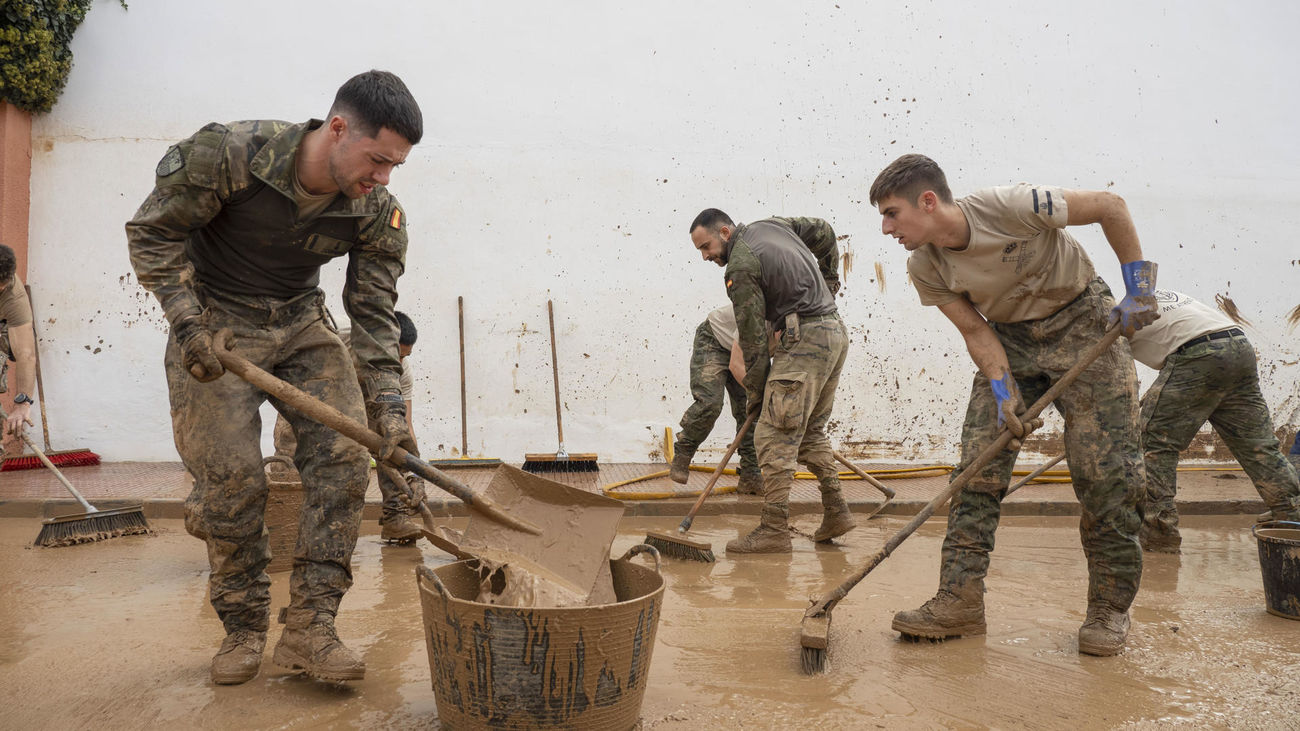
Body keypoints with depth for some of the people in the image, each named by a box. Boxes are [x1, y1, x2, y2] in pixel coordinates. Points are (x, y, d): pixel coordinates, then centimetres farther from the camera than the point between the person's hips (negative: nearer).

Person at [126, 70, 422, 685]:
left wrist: (388, 409, -18)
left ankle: (308, 629, -5)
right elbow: (153, 232, -11)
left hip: (302, 324, 3)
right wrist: (187, 322, -20)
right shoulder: (226, 154, -23)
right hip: (215, 326, -3)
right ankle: (243, 630, 14)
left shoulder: (379, 212, -13)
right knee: (231, 478, -8)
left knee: (345, 457, -13)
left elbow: (374, 314, -9)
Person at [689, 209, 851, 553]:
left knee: (774, 434, -9)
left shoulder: (740, 267, -12)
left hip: (805, 339, -10)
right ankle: (836, 512, 18)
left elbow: (752, 335, -11)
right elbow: (824, 232, 27)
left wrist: (754, 390, -4)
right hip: (835, 333, 10)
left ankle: (774, 530, -10)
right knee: (811, 431, 17)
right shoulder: (772, 225, 15)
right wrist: (827, 280, 33)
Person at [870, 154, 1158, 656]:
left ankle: (1110, 608, 8)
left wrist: (1138, 289, -14)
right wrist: (1003, 391, -20)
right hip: (1010, 339, 4)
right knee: (976, 468, -7)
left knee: (1106, 474, -7)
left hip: (1083, 324, -4)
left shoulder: (1011, 208, -27)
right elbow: (976, 331, -6)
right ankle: (960, 600, -3)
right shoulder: (925, 269, -11)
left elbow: (1110, 207, -16)